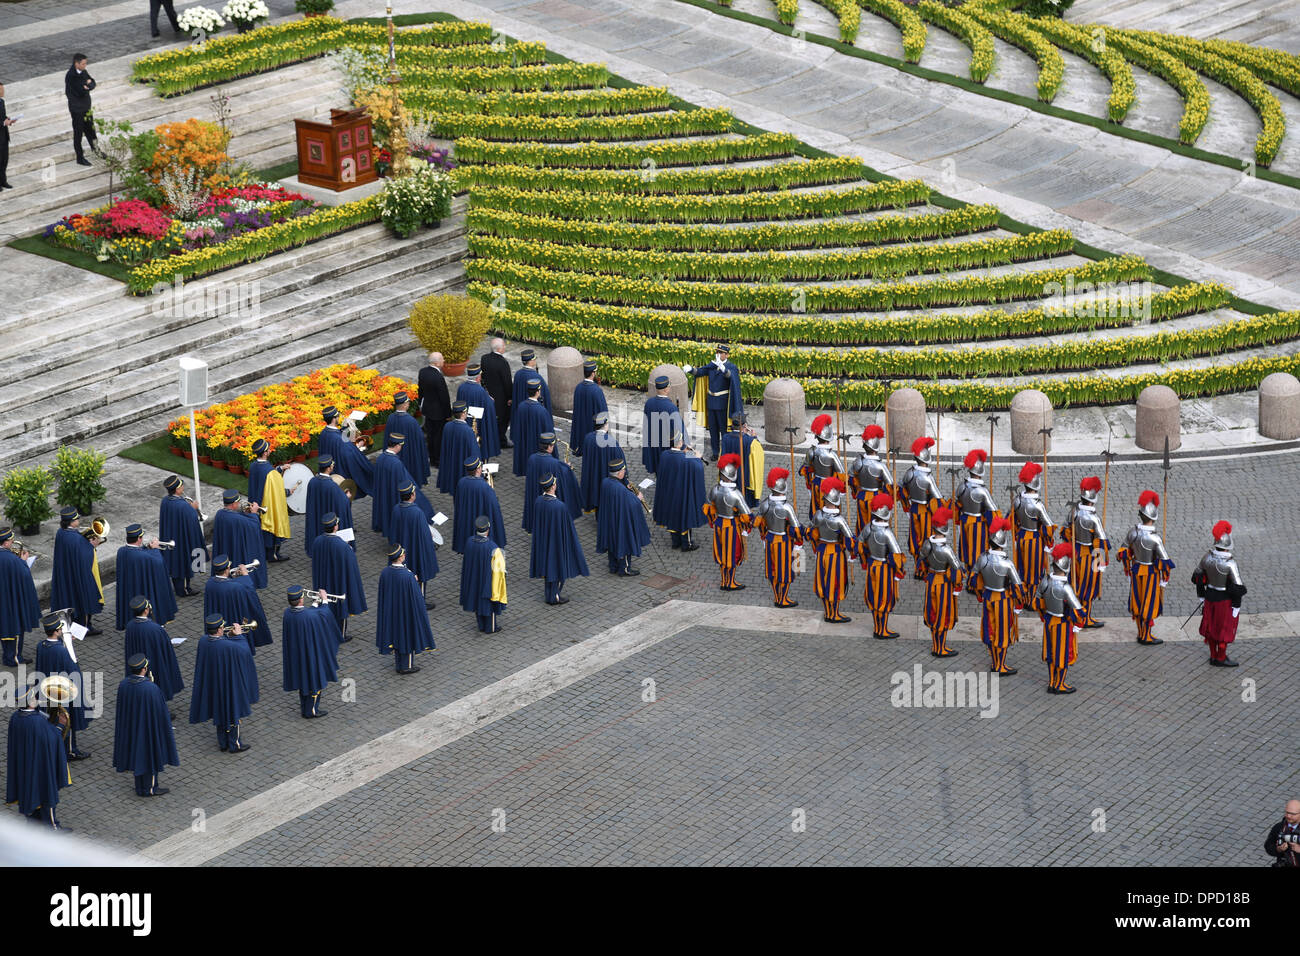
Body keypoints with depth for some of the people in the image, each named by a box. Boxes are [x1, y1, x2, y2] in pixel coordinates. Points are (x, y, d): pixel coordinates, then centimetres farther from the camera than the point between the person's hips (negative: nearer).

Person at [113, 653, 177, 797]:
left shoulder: (123, 684, -13)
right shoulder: (151, 688, -30)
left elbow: (121, 709, 0)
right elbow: (160, 712, -19)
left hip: (130, 726, 6)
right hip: (148, 726, -6)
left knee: (136, 753, 21)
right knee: (150, 756, 13)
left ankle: (140, 787, 34)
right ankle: (149, 788, 26)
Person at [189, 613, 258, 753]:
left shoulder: (203, 641, -13)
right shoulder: (228, 646, -31)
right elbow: (244, 650, -14)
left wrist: (228, 636, 0)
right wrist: (239, 635, -3)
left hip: (211, 683, 6)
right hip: (227, 683, -6)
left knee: (219, 713, 22)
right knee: (232, 713, 12)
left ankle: (223, 743, 34)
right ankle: (234, 745, 25)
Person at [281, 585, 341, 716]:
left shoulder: (287, 612, -13)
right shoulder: (310, 615, -32)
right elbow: (325, 614, -11)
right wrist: (323, 601, 3)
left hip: (295, 654, 6)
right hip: (311, 654, -6)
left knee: (302, 680, 23)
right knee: (316, 681, 14)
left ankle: (304, 709, 36)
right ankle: (311, 710, 24)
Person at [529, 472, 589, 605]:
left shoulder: (538, 501, -12)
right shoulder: (559, 506, -31)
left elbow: (536, 522, 1)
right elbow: (567, 525, -20)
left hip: (543, 538, 6)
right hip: (557, 539, -6)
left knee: (548, 563, 21)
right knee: (558, 565, 13)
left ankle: (550, 594, 35)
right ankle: (554, 596, 25)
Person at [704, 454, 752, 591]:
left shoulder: (715, 490, -11)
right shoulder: (735, 494, -28)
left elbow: (708, 508, 5)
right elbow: (747, 515, -21)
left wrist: (713, 522, 19)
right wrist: (745, 529, -2)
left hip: (719, 524, 5)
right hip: (732, 527, -5)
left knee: (722, 552, 19)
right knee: (732, 554, 12)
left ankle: (725, 581, 32)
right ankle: (729, 583, 25)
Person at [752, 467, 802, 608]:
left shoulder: (764, 504, -10)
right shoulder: (786, 507, -27)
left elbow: (757, 522, 4)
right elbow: (796, 528, -20)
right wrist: (798, 543, -3)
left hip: (770, 539, 5)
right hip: (784, 542, -5)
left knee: (772, 569, 18)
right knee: (785, 570, 11)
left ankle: (776, 598, 31)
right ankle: (783, 600, 22)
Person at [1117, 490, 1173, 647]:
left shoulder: (1132, 532, -10)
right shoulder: (1155, 539, -28)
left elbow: (1123, 553, 3)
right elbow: (1165, 562, -21)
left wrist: (1128, 570, 17)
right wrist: (1164, 580, -5)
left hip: (1136, 571, 6)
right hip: (1151, 573, -6)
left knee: (1138, 601, 18)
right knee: (1149, 604, 9)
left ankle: (1141, 633, 33)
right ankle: (1146, 636, 21)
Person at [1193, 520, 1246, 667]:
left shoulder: (1208, 557, -10)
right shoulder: (1230, 563, -28)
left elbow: (1197, 576, 2)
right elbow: (1237, 587, -24)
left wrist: (1201, 595, 16)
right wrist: (1236, 606, -12)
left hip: (1210, 596, 6)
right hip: (1225, 599, -6)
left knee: (1211, 625, 19)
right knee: (1225, 628, 11)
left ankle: (1213, 655, 33)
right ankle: (1221, 658, 23)